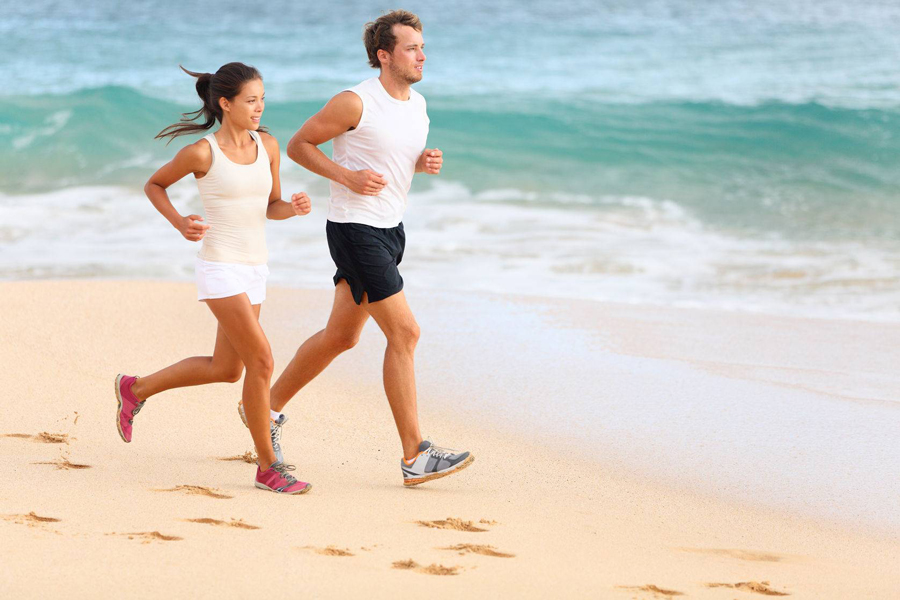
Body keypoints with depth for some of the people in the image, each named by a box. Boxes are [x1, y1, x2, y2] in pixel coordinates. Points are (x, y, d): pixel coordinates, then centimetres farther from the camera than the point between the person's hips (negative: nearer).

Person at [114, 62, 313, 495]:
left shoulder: (268, 146, 6)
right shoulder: (202, 153, -9)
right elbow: (154, 185, 6)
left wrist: (294, 208, -7)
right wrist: (179, 223, -10)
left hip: (254, 271, 7)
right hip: (219, 268, -7)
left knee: (225, 369, 16)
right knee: (261, 360, -15)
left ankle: (135, 389, 38)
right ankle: (268, 467, -6)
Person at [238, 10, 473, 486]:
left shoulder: (417, 103, 9)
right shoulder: (355, 103, -16)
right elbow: (298, 146, -7)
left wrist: (425, 162, 1)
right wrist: (348, 176, -19)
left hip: (389, 229, 9)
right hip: (354, 229, -9)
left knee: (342, 335, 17)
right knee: (404, 332, -13)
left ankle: (265, 406, 34)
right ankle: (415, 457, -11)